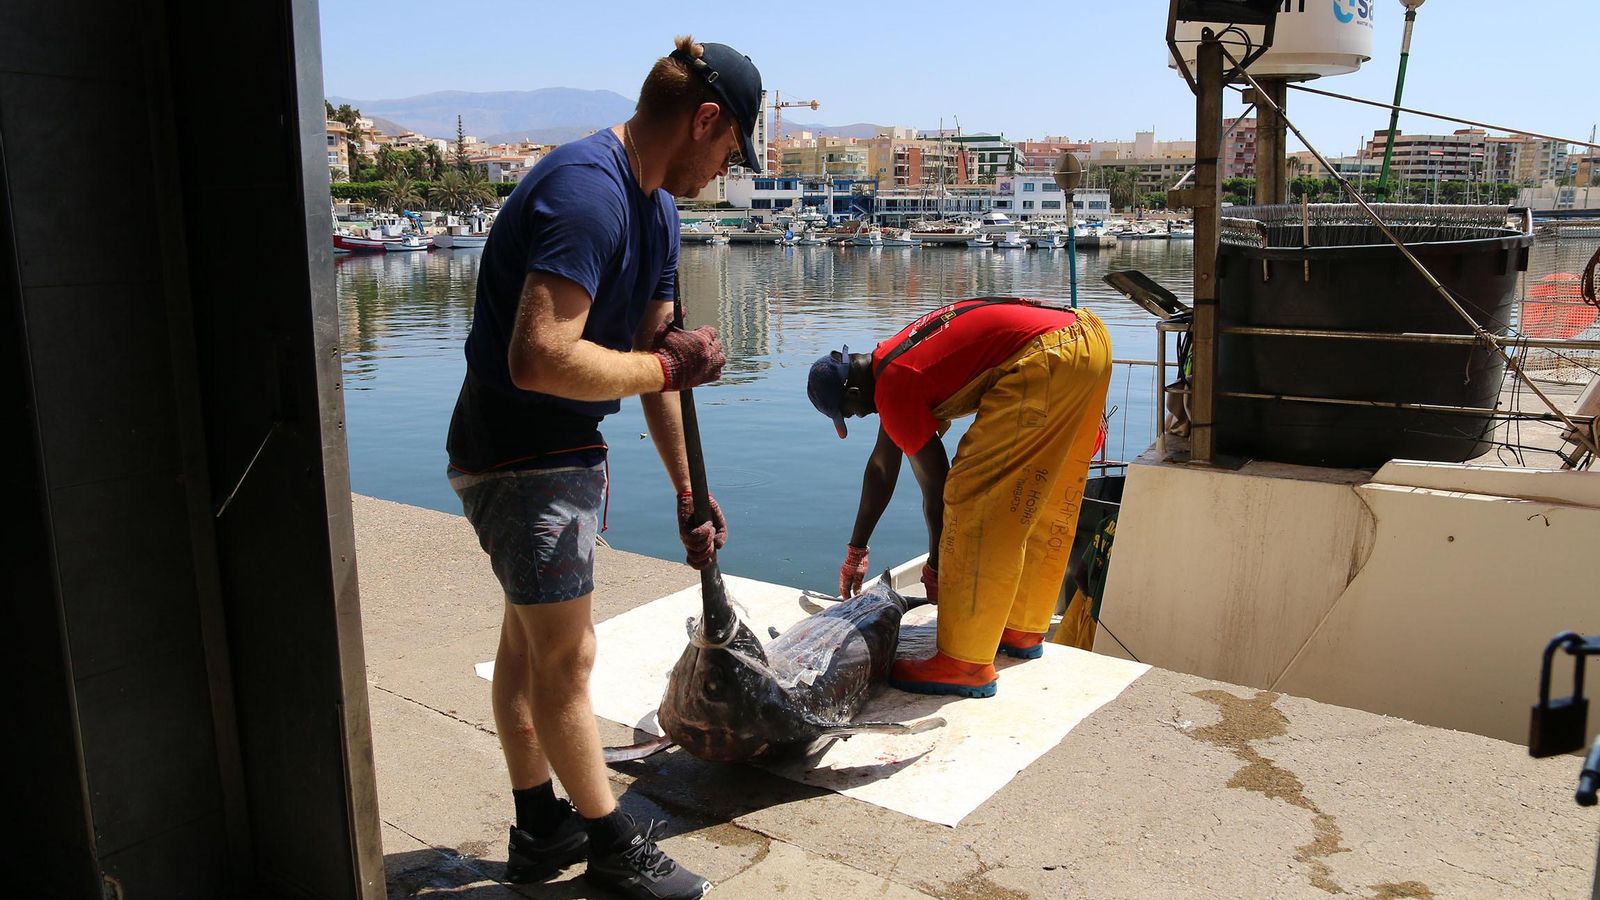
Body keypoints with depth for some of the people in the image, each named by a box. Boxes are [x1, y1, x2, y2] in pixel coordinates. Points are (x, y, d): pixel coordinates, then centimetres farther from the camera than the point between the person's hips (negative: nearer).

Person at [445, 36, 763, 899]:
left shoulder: (655, 207, 8)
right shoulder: (587, 191, -25)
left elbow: (656, 356, 12)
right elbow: (541, 359, -35)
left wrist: (688, 490, 14)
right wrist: (668, 364, -20)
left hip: (562, 450, 10)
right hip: (521, 458, -10)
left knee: (528, 636, 19)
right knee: (566, 656, 3)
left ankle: (540, 828, 35)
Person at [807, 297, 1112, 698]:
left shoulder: (893, 388, -6)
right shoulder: (891, 360, 23)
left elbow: (936, 489, -1)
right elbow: (882, 466, 31)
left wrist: (936, 569, 14)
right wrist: (856, 552, 38)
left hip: (1045, 357, -11)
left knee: (975, 497, -8)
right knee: (1042, 502, 20)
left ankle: (965, 664, -3)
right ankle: (1022, 628, 32)